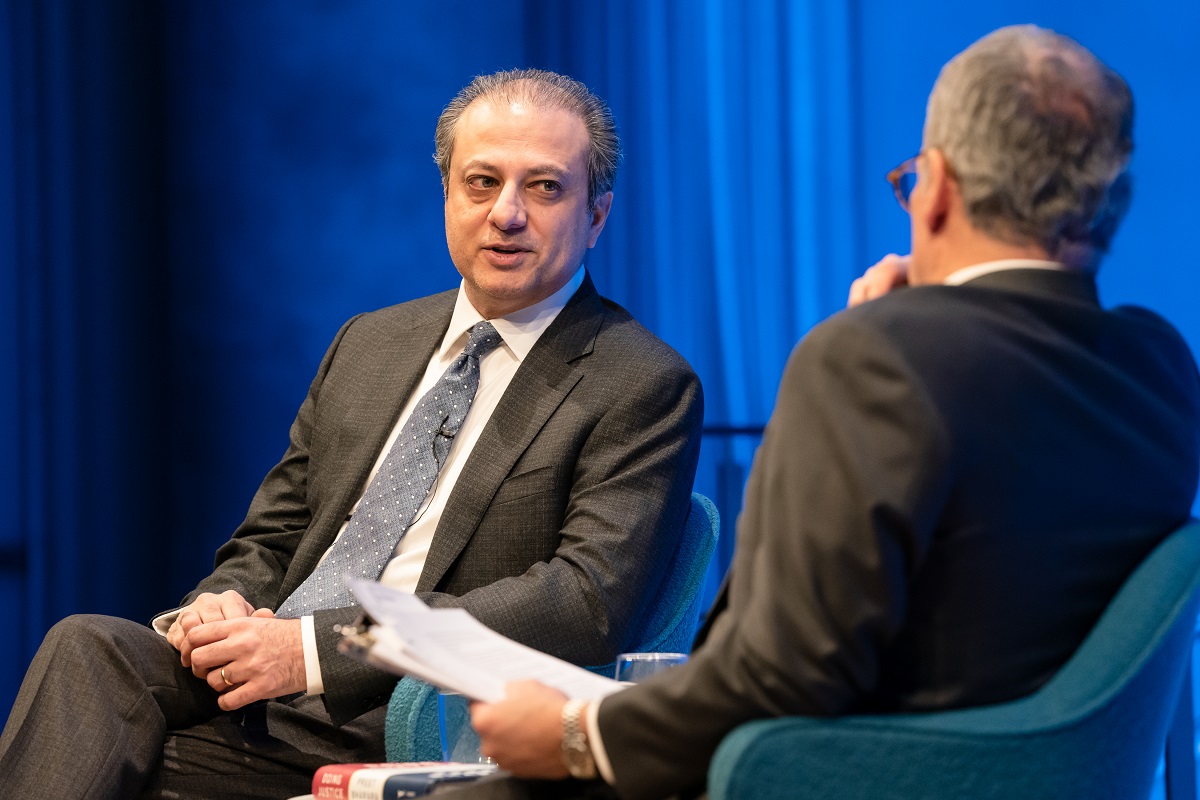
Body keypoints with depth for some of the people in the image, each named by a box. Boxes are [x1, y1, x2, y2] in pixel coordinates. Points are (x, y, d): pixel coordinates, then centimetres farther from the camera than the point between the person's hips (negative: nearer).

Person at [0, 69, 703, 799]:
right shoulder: (368, 345, 21)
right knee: (89, 648, -24)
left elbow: (589, 604, -14)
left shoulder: (642, 389, -1)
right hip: (262, 689, 6)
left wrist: (314, 646, -18)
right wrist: (219, 604, -4)